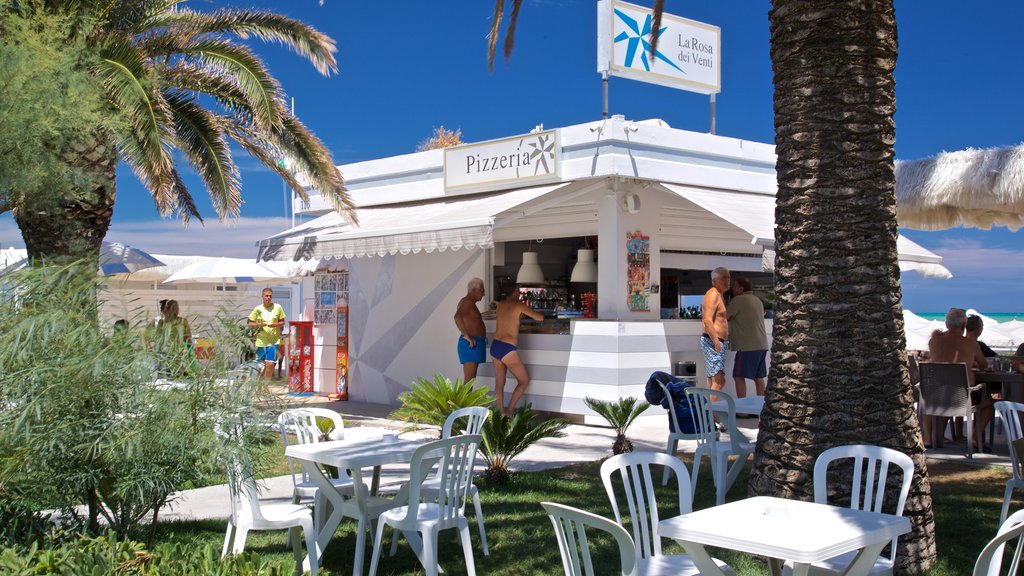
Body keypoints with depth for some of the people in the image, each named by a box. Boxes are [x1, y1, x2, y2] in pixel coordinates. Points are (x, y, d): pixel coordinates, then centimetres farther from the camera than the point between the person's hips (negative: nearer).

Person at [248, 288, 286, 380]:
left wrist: (273, 324, -12)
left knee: (270, 364, -12)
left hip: (273, 341, -1)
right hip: (261, 341, 1)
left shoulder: (278, 307, 2)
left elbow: (282, 322, 8)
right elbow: (250, 324, 6)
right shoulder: (258, 309, 3)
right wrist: (260, 324, -13)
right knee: (261, 365, 8)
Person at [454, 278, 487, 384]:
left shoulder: (470, 303, 20)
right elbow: (457, 317, -30)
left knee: (471, 379, 10)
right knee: (469, 379, -13)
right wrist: (466, 336, -24)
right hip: (471, 345, -10)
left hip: (474, 344, 10)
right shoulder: (467, 301, -12)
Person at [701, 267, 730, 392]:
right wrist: (716, 342, -25)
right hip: (713, 341, -11)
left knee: (712, 381, 11)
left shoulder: (719, 295, 21)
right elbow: (707, 321, -22)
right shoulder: (713, 295, -12)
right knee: (719, 381, -17)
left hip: (717, 342, 11)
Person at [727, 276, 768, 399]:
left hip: (748, 346, -8)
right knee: (758, 377, 10)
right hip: (762, 345, 8)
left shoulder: (738, 300, -8)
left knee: (739, 377, -5)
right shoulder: (757, 300, 18)